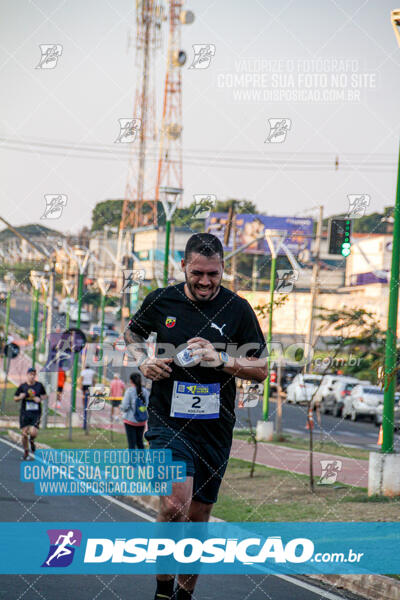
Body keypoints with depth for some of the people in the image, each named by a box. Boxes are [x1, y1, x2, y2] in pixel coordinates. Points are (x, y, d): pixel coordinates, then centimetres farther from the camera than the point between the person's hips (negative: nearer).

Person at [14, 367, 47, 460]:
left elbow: (45, 395, 17)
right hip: (24, 413, 0)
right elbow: (15, 398, 11)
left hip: (36, 413, 0)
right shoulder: (22, 386, 2)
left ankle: (32, 441, 22)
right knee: (25, 433, -2)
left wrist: (40, 399, -4)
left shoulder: (39, 385, 3)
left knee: (33, 432, -16)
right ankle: (26, 452, 20)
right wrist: (20, 397, -12)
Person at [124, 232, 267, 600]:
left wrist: (221, 359, -17)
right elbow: (132, 334, 21)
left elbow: (261, 370, 0)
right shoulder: (160, 301, 0)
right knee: (175, 505, -22)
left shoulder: (238, 309, -2)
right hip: (168, 420, -2)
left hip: (215, 426, 2)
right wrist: (143, 361, 0)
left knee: (199, 515, 10)